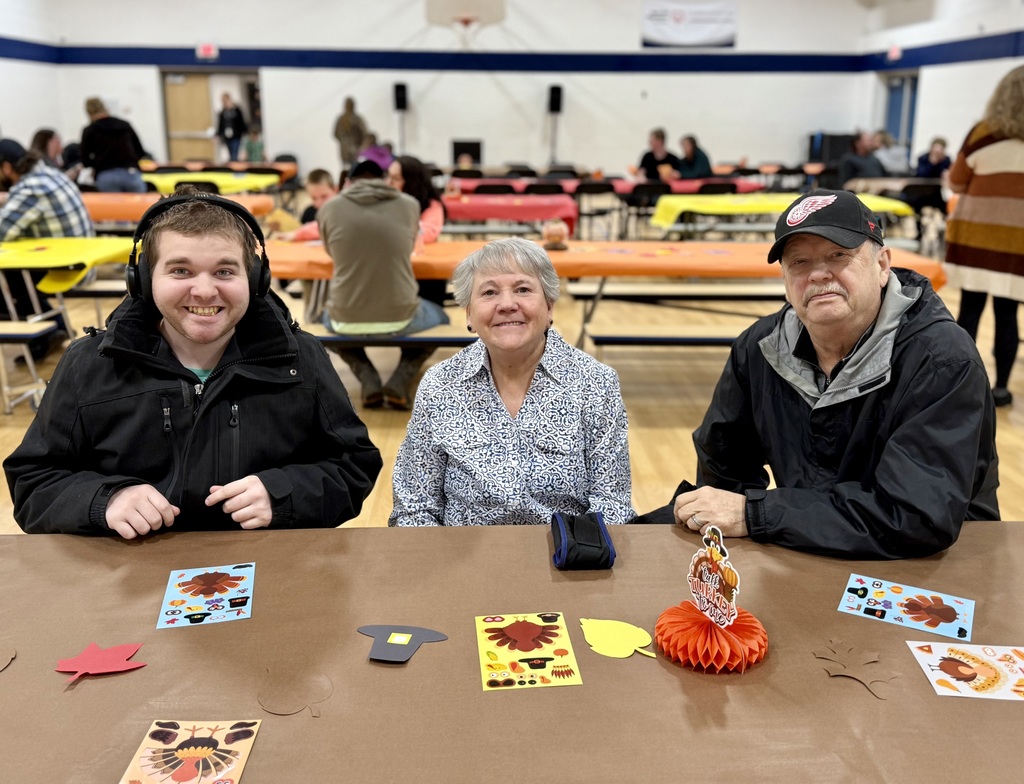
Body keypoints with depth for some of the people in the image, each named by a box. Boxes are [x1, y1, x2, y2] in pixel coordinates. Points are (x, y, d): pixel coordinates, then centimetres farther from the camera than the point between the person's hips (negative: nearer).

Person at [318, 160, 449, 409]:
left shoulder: (329, 208, 2)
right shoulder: (409, 204, 3)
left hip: (348, 321, 1)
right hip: (400, 317, -1)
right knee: (439, 317, 33)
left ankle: (368, 379, 12)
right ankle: (401, 379, 7)